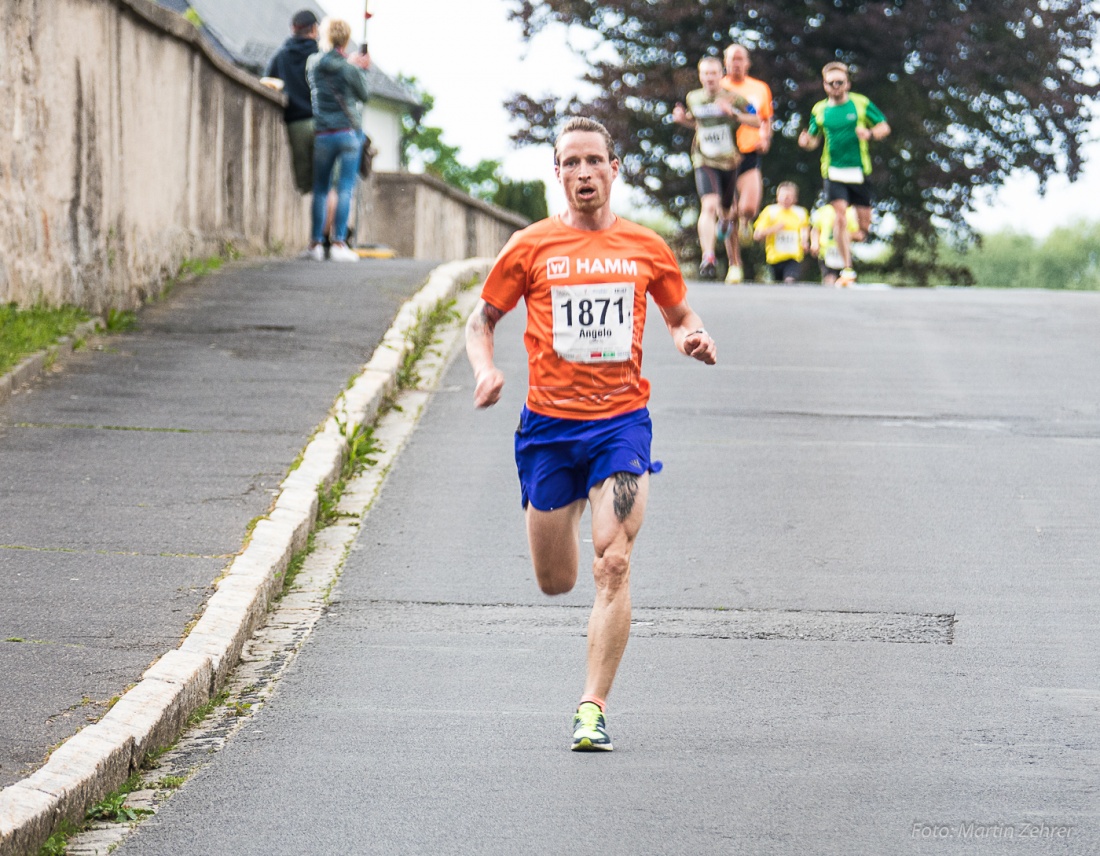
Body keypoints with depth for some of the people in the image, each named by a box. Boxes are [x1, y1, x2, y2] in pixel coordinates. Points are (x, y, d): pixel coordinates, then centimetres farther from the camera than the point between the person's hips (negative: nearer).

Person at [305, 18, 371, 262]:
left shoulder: (313, 63, 2)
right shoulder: (350, 70, -8)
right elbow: (364, 95, 6)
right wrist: (360, 70, 21)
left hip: (322, 134, 3)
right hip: (350, 132, -3)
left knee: (320, 189, 10)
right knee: (345, 189, -2)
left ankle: (316, 243, 7)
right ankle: (339, 242, -8)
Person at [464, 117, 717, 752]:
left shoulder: (647, 248, 6)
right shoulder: (531, 248, 3)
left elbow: (681, 316, 20)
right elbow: (482, 319, 11)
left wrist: (694, 339, -3)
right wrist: (485, 370, -9)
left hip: (622, 420, 0)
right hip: (549, 423, 1)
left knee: (613, 566, -16)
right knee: (556, 582, 8)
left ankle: (594, 709, -11)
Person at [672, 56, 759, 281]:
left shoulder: (733, 98, -5)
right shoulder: (693, 98, 4)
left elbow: (757, 121, -7)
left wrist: (734, 113, -22)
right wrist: (683, 119, 2)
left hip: (730, 162, 1)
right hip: (704, 162, -1)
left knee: (726, 209, 15)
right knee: (709, 205, -23)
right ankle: (707, 258, -31)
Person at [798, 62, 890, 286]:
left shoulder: (861, 104, 2)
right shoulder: (819, 110, 8)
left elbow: (884, 127, 5)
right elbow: (814, 139, 17)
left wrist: (870, 133, -17)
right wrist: (806, 142, -7)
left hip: (859, 171, 0)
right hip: (834, 172, 0)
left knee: (864, 223, 2)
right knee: (840, 216, -16)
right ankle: (847, 270, -12)